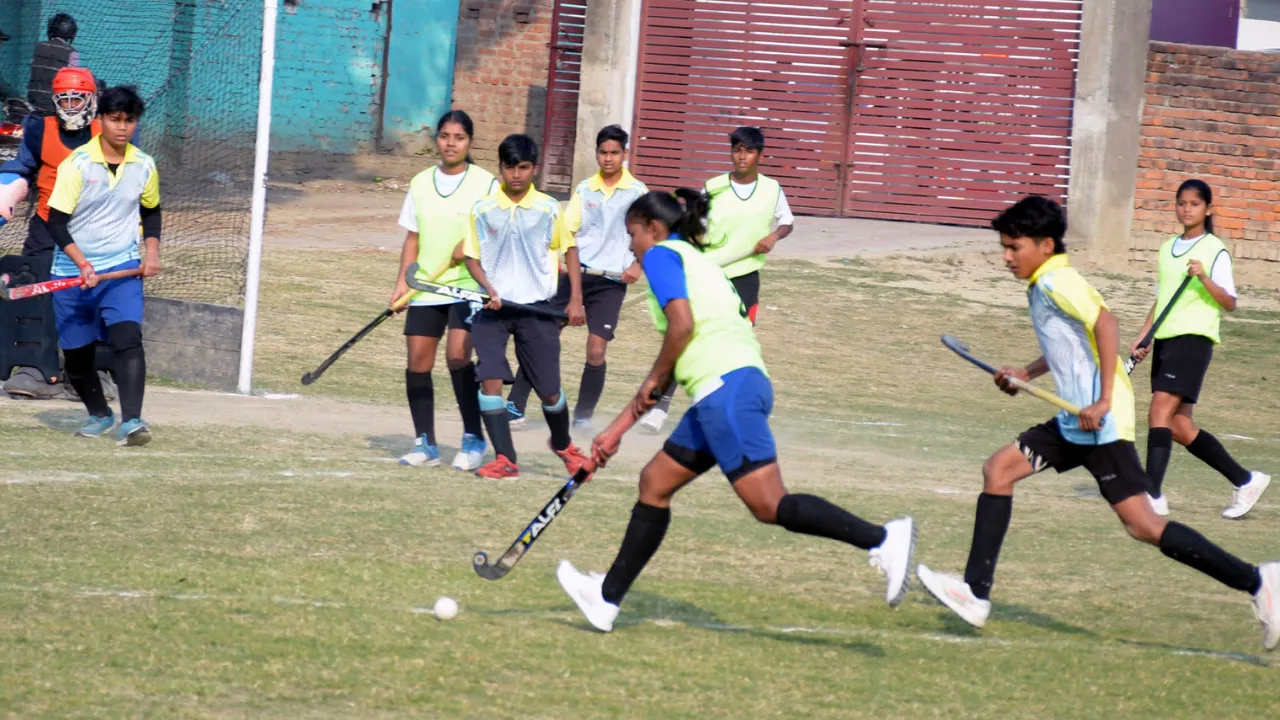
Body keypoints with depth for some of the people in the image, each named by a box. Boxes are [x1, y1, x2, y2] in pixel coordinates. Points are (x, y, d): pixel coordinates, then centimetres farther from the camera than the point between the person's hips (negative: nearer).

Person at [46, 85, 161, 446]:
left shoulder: (144, 166, 0)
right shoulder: (77, 164, -12)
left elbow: (151, 210, 19)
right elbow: (56, 222, -13)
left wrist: (152, 251, 3)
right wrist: (82, 264, -23)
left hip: (123, 268, 1)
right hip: (73, 269, -1)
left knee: (128, 337, -22)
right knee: (76, 353, 9)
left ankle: (131, 421, -29)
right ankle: (99, 415, 34)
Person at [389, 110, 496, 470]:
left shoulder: (485, 183, 0)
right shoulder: (420, 183, 10)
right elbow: (413, 238, 12)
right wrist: (403, 281, 3)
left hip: (469, 285, -4)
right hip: (426, 288, 4)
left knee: (458, 355, -18)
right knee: (418, 360, -1)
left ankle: (473, 439, -7)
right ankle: (425, 444, 9)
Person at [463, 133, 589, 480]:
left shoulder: (548, 208, -1)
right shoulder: (483, 210, 0)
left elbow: (569, 249, 10)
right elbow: (472, 257, 5)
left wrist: (575, 300, 4)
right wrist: (489, 289, -13)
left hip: (537, 308, -1)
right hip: (493, 308, 1)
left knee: (548, 389, 5)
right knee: (490, 380, -14)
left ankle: (563, 445, 33)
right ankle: (505, 460, -8)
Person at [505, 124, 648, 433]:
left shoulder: (637, 192, 1)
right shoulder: (584, 189, 7)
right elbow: (567, 230, 5)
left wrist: (638, 265, -14)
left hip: (610, 281, -2)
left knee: (596, 350, -8)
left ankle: (583, 416, 9)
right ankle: (516, 406, 0)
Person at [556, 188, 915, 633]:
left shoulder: (662, 254, 4)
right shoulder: (696, 261, 30)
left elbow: (682, 324, -15)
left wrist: (655, 380, 1)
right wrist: (616, 430, 37)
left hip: (725, 387, -10)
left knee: (769, 505, -16)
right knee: (654, 483, 17)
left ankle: (883, 540, -25)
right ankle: (607, 598, 23)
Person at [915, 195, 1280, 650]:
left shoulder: (1056, 280, -11)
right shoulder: (1042, 287, 18)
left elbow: (1104, 321, -25)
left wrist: (1104, 400, -28)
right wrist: (1026, 374, 23)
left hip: (1101, 423, -10)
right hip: (1074, 423, 10)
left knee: (1142, 525, -13)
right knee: (998, 470, 8)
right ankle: (976, 594, 8)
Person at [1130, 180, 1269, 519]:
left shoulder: (1214, 250, -4)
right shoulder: (1167, 249, 17)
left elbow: (1229, 303, -10)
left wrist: (1204, 278, -25)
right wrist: (1143, 337, 14)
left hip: (1194, 338, -8)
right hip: (1165, 339, 8)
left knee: (1160, 410, -19)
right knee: (1179, 427, 6)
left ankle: (1153, 495, -22)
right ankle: (1245, 481, 19)